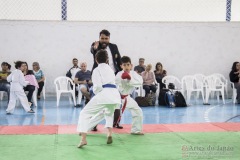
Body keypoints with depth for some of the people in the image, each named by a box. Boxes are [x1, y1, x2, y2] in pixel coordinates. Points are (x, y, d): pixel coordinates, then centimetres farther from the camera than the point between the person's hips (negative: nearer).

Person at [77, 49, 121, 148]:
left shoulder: (97, 70, 5)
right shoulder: (110, 69, 25)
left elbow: (97, 86, -6)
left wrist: (96, 92, 15)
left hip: (104, 94, -6)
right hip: (115, 94, 6)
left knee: (85, 114, 6)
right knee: (109, 113, 36)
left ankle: (83, 139, -11)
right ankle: (109, 135, 19)